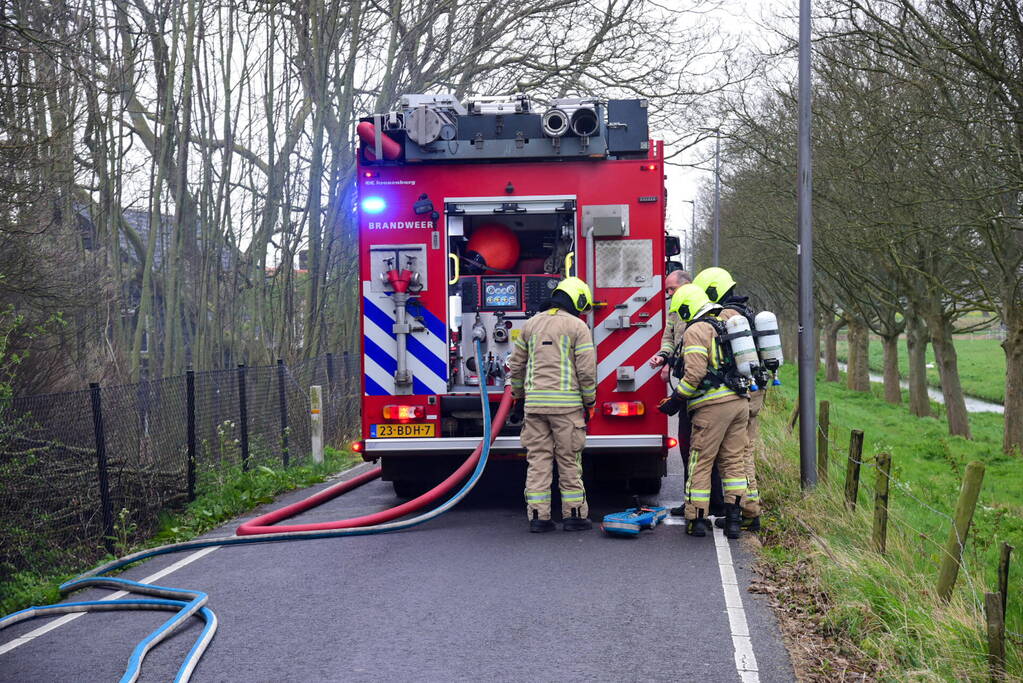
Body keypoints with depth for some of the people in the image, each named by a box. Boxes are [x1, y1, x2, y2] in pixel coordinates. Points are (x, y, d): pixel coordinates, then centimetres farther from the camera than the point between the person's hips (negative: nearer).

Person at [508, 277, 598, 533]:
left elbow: (516, 365, 16)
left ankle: (538, 516, 4)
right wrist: (589, 402, 4)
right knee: (569, 462, 3)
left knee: (537, 460, 5)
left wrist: (518, 395, 26)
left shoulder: (531, 324, 12)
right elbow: (586, 370, -6)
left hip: (534, 403, 4)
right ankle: (574, 514, 7)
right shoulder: (578, 327, -2)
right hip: (567, 403, -4)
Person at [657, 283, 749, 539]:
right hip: (740, 402, 8)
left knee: (700, 462, 0)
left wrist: (676, 400, -8)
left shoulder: (696, 331, -7)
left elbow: (695, 373, -17)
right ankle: (733, 518, 8)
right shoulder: (725, 327, 20)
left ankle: (697, 519, 3)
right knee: (733, 461, 10)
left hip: (713, 405, -8)